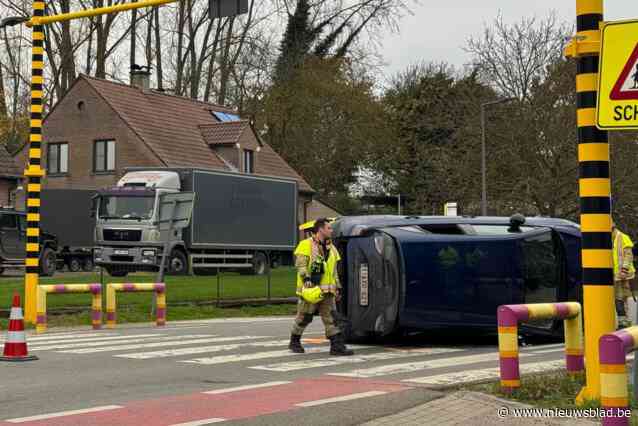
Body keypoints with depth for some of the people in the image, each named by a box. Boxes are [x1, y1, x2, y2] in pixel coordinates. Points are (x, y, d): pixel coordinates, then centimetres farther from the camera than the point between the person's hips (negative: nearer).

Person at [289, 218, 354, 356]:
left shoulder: (331, 248, 18)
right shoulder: (306, 245, -5)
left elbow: (334, 271, 22)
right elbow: (300, 265, -13)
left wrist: (337, 287, 17)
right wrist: (306, 278, -26)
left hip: (327, 291, 6)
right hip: (311, 289, -6)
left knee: (330, 318, -1)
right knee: (304, 317, 5)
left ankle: (337, 346, -5)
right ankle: (294, 342, 22)